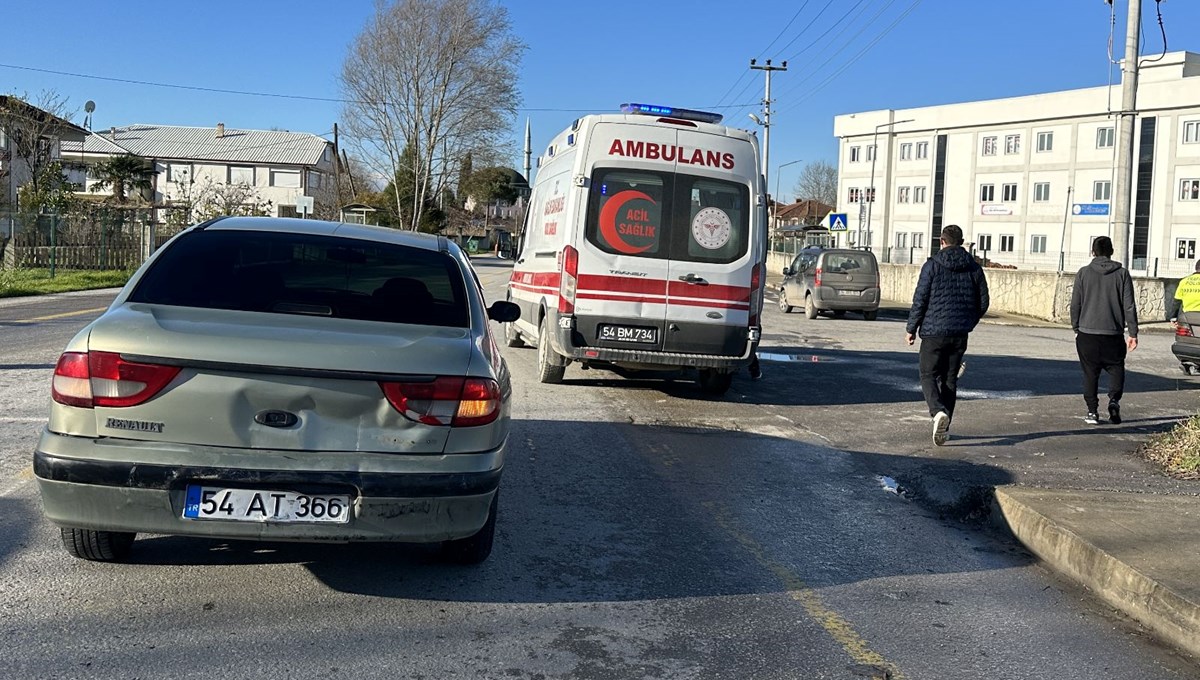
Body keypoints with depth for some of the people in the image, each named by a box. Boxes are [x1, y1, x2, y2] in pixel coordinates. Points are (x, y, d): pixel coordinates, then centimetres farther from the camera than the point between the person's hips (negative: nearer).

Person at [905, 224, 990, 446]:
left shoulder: (932, 266, -7)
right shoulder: (973, 267, 6)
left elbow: (920, 300, -9)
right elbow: (983, 302, 9)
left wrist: (911, 328, 1)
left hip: (934, 331, -4)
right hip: (960, 334, 4)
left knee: (928, 375, 4)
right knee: (950, 379, 13)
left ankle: (938, 412, -22)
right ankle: (944, 425, 14)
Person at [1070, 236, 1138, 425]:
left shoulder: (1083, 273, 1)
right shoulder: (1122, 274, 1)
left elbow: (1075, 304, 1)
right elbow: (1129, 306, -1)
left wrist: (1076, 328, 12)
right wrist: (1133, 333, 3)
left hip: (1087, 333, 0)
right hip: (1113, 334, 0)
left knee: (1090, 373, 7)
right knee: (1116, 369, 14)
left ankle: (1092, 411, 5)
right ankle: (1114, 400, -8)